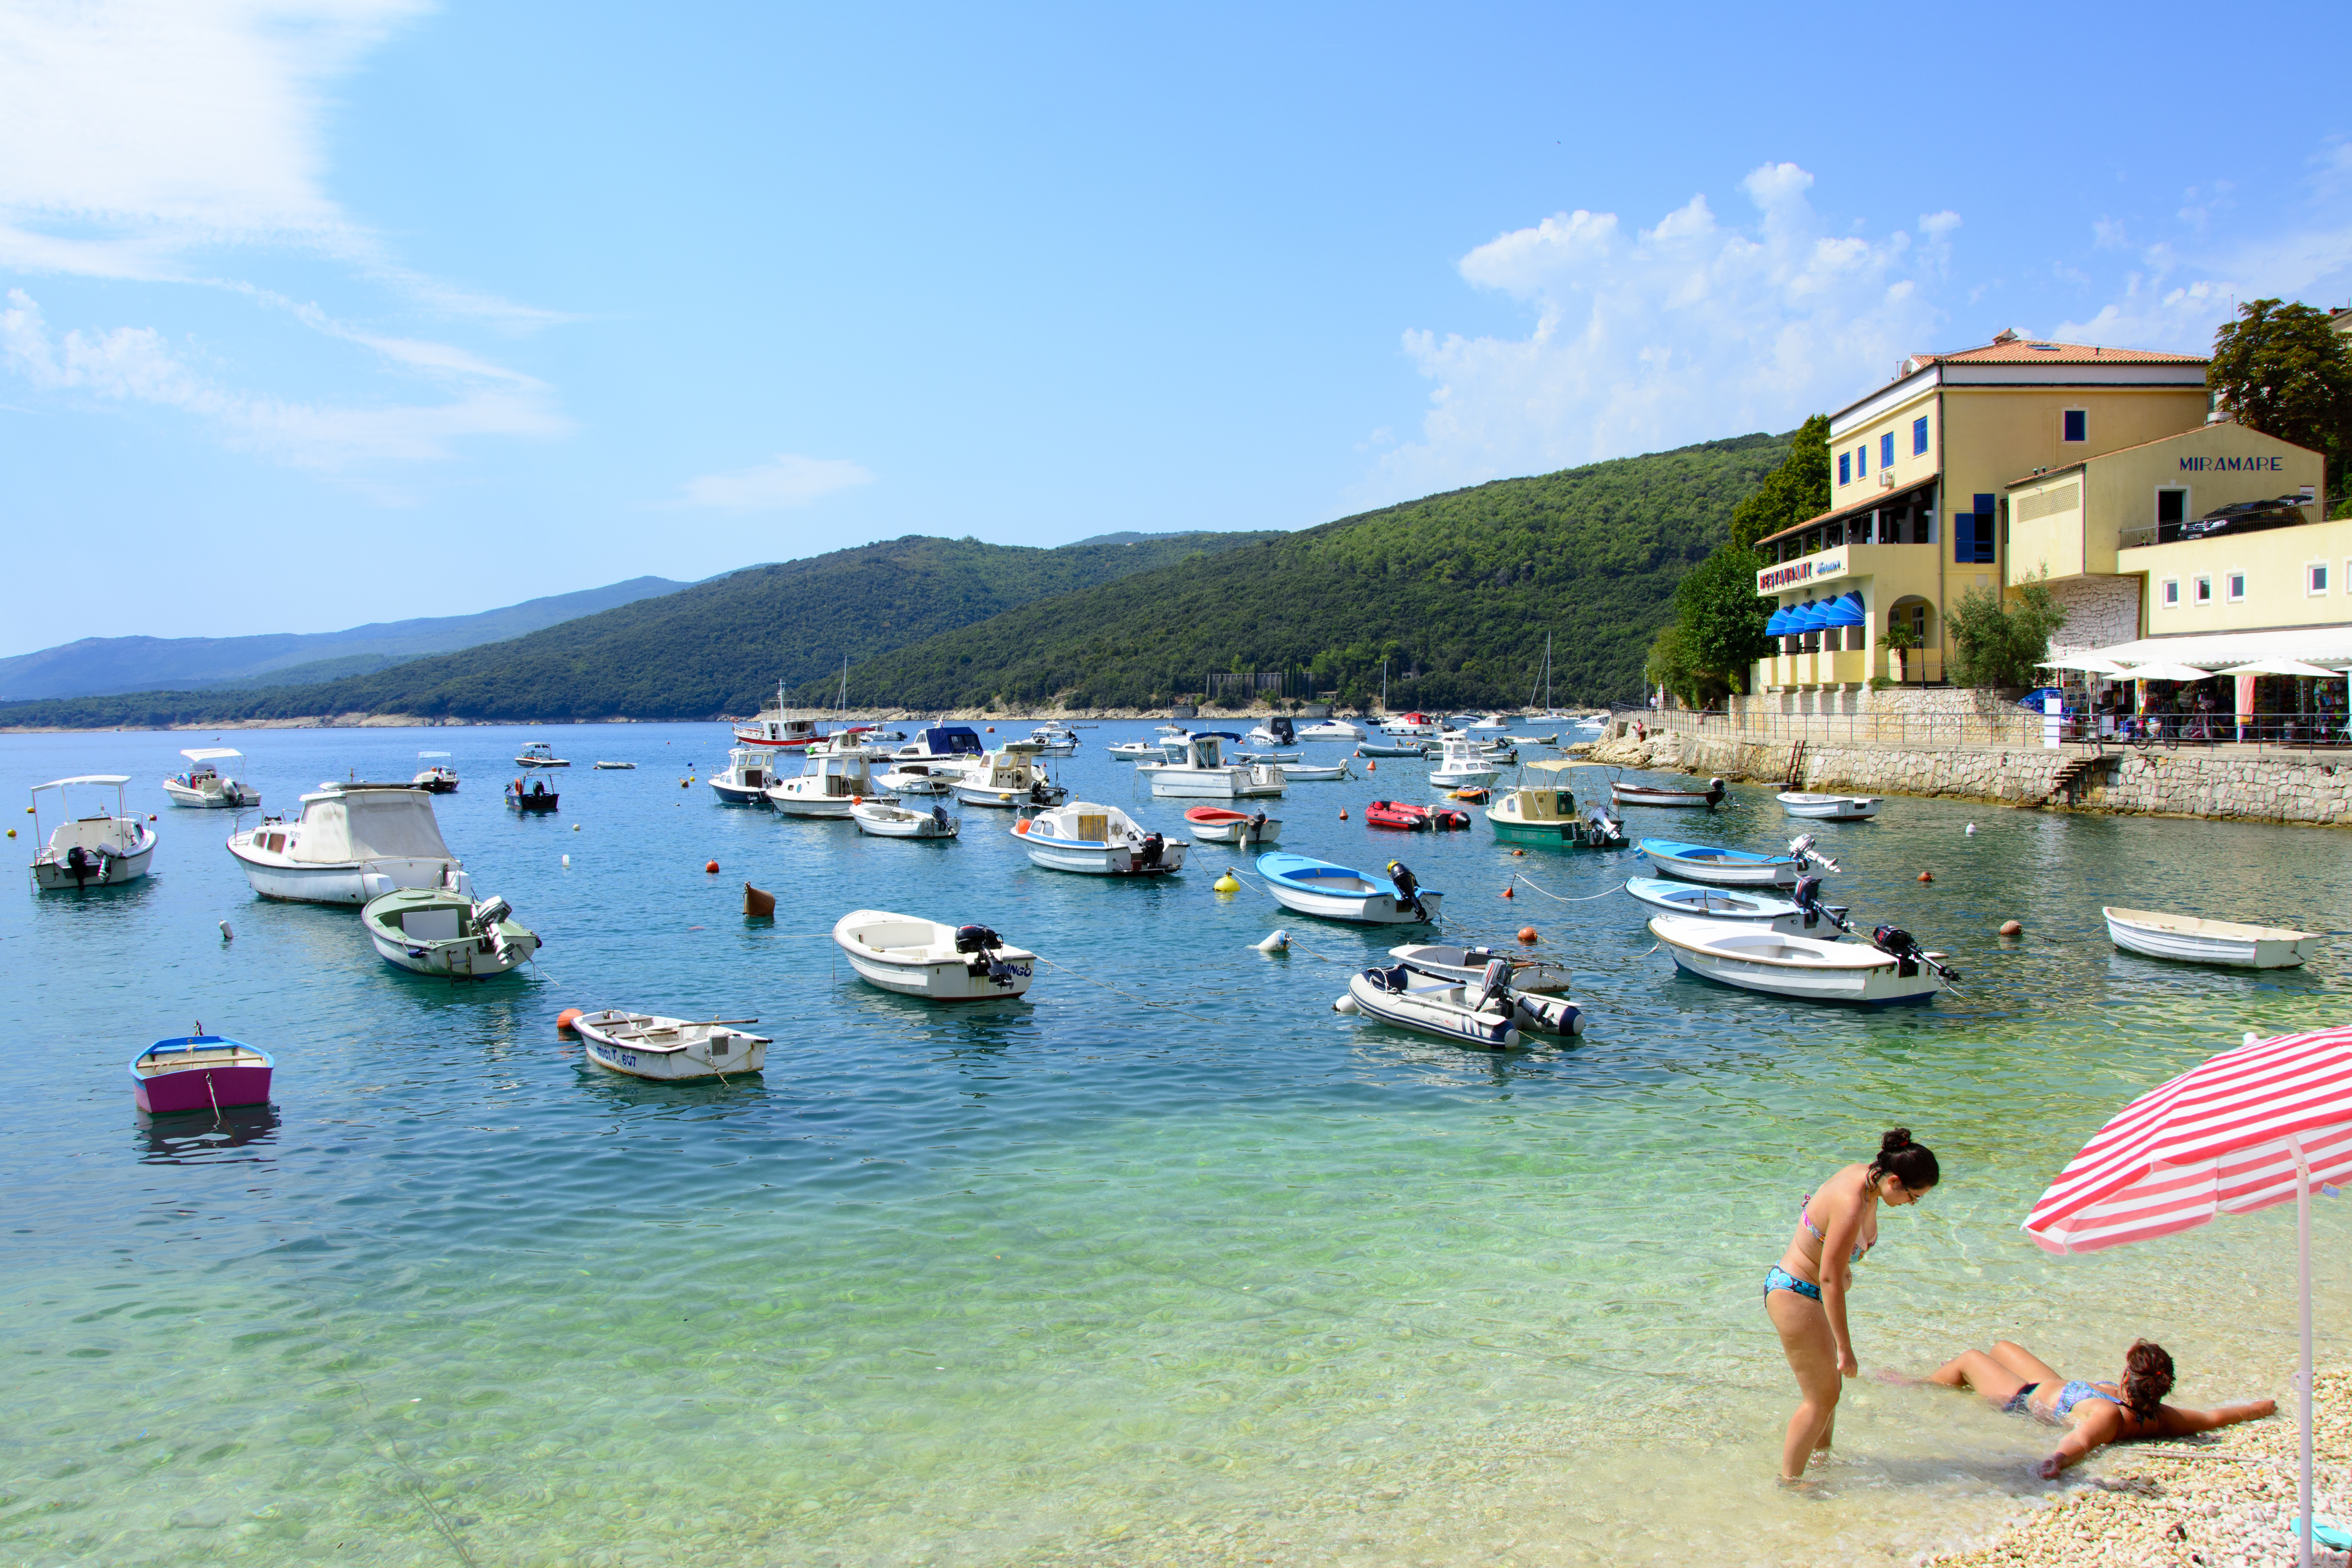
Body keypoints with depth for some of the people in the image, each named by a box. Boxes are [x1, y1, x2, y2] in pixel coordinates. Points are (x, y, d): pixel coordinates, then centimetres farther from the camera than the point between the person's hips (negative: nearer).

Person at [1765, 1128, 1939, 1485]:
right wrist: (1845, 1348, -23)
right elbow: (1830, 1279, -28)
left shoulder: (1866, 1176, -3)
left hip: (1811, 1291, 9)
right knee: (1822, 1398, 0)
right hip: (1794, 1295, -9)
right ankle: (1789, 1481, 12)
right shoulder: (1851, 1205, -31)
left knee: (1830, 1386, 21)